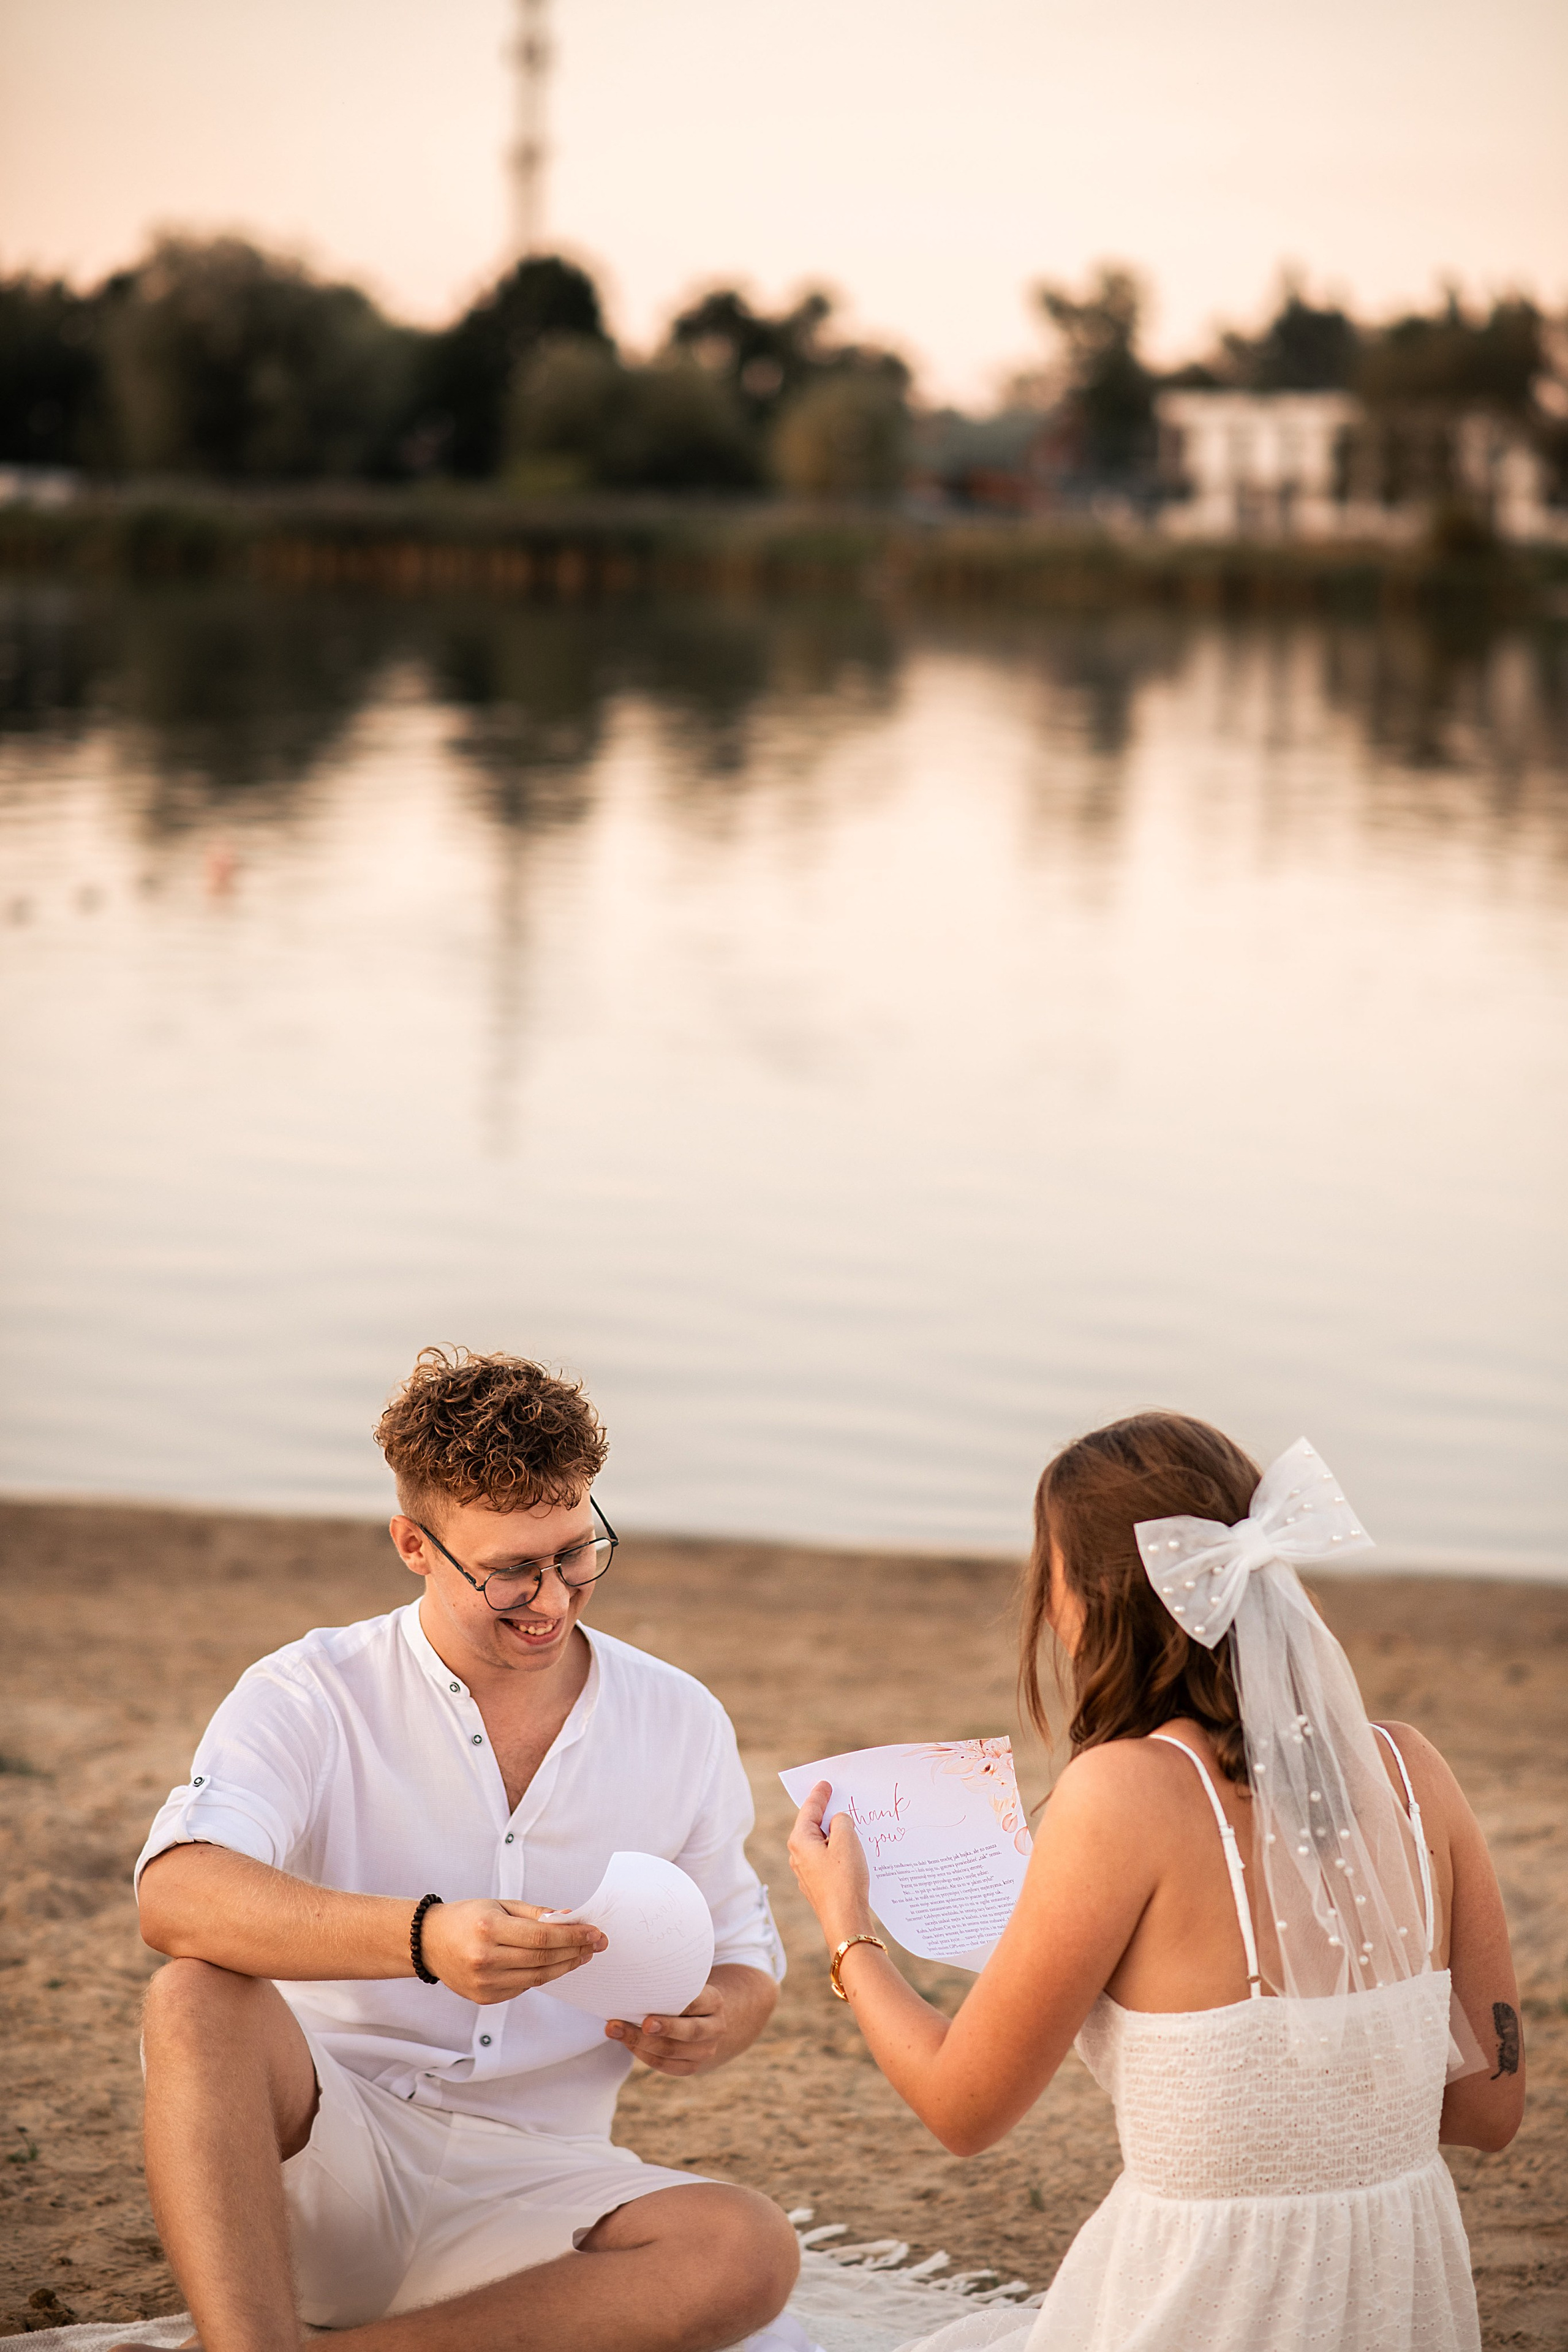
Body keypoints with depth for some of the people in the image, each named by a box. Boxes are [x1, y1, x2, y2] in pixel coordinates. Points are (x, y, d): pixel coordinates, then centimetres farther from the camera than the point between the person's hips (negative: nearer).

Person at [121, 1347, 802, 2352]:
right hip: (324, 2152, -2)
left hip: (529, 2184, 3)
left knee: (751, 2252, -28)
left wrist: (715, 2024, -8)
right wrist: (424, 1939, -41)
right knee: (203, 1997, -33)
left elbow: (747, 1957, 19)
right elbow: (177, 1894, -24)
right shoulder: (313, 1695, -5)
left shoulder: (681, 1723, 7)